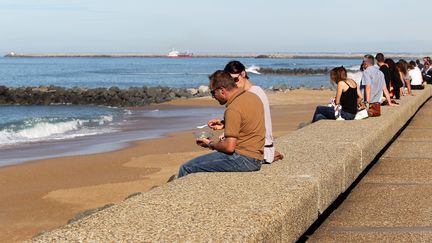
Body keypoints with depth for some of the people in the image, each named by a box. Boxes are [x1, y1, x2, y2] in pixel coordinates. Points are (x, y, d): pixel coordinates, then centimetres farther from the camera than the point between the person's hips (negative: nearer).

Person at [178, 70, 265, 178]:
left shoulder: (233, 109, -20)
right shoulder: (253, 96, 8)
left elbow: (229, 147, -23)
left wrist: (210, 144, -4)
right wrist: (224, 124, 15)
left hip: (243, 159, -10)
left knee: (186, 169, -11)